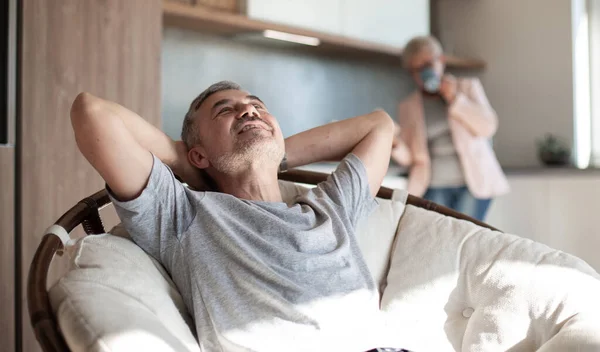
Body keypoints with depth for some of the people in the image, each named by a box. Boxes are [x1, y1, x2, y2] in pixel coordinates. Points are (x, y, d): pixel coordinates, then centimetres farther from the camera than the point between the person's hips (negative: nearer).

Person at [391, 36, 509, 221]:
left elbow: (488, 127, -2)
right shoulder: (408, 107, 10)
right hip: (434, 188, 1)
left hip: (474, 182, -1)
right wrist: (395, 146, -16)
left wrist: (456, 99, -8)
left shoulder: (468, 87, 10)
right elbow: (410, 157, 6)